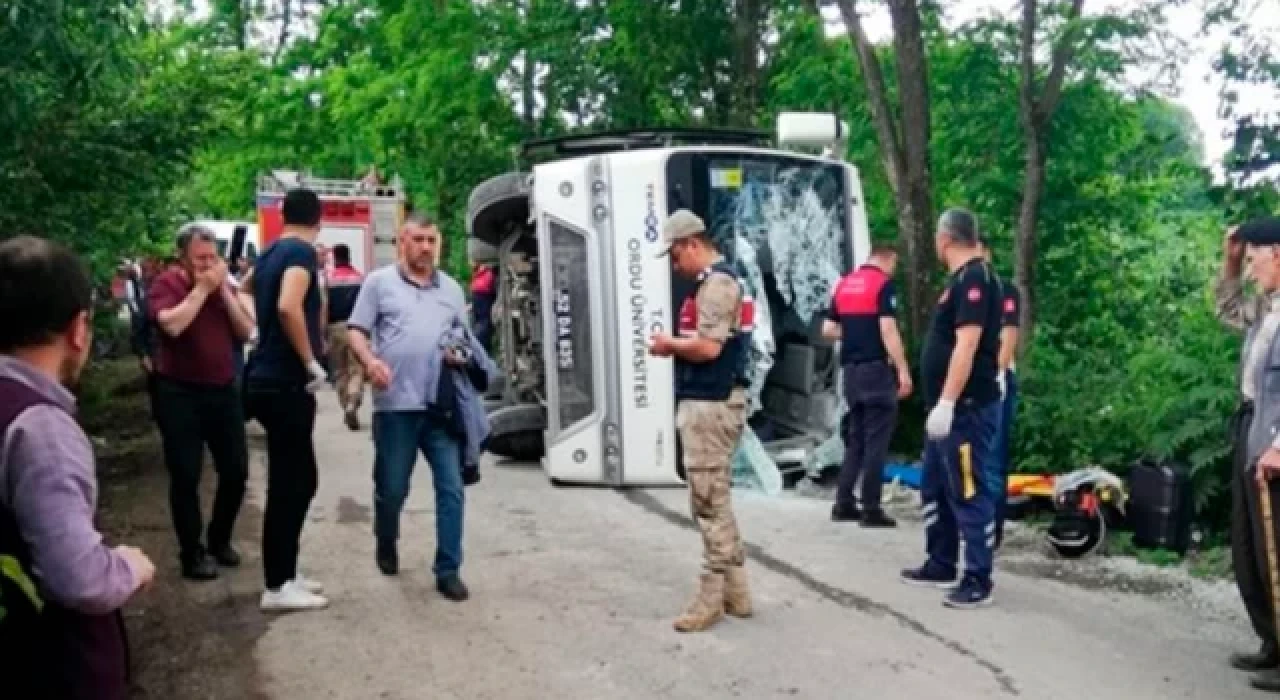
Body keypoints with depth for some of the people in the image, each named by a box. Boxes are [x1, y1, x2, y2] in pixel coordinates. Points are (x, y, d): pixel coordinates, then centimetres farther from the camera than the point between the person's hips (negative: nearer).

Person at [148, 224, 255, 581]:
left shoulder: (222, 285, 9)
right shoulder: (167, 283, -7)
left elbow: (246, 332, 0)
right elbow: (171, 325, -26)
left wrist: (224, 289, -8)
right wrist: (202, 288, -18)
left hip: (223, 390, 5)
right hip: (180, 394, -5)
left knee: (236, 470, 8)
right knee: (186, 477, 0)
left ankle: (220, 539, 28)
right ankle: (192, 553, 13)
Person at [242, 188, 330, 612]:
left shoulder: (270, 254, 15)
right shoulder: (301, 251, -13)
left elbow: (242, 290, 33)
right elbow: (288, 307, -29)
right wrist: (312, 363, -21)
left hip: (270, 379, 9)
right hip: (285, 383, -9)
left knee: (299, 479, 15)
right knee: (289, 485, -3)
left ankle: (284, 575, 22)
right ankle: (277, 588, 4)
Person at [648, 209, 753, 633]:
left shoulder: (716, 283, -14)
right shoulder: (715, 282, 17)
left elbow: (708, 348, -24)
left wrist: (668, 344, -8)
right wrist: (675, 347, 3)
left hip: (711, 405, -11)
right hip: (709, 402, 11)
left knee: (708, 501, -5)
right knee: (716, 500, 15)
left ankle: (712, 597, 2)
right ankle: (734, 591, 23)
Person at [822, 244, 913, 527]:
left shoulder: (844, 284, 13)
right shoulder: (884, 283, -8)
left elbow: (828, 329, 14)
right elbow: (888, 329, -17)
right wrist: (903, 370, -15)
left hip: (851, 369, 7)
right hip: (877, 368, -7)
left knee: (855, 438, 14)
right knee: (876, 441, -2)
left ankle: (843, 503, 13)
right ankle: (871, 509, 0)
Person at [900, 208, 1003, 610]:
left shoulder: (974, 278, -15)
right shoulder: (964, 279, 15)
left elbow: (967, 344, -23)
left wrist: (946, 403, -26)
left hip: (967, 409, -10)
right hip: (950, 408, 10)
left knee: (969, 493, -3)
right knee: (935, 489, 17)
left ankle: (978, 581, 6)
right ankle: (940, 566, 28)